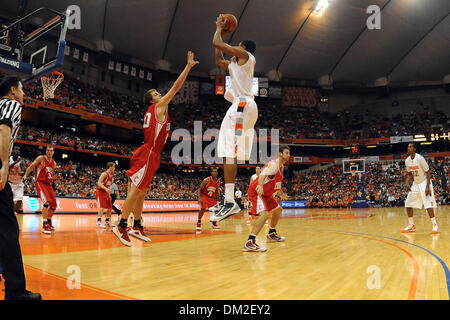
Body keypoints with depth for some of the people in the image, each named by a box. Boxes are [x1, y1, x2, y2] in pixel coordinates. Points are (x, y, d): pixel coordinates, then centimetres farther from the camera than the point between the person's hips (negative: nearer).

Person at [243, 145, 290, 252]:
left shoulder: (281, 167, 11)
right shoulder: (273, 164, -20)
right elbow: (262, 175, -39)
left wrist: (281, 194, 38)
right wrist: (260, 185, -58)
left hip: (266, 193, 11)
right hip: (256, 191, -11)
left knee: (278, 210, 24)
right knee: (265, 214, -28)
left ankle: (271, 234, 41)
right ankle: (249, 243, -34)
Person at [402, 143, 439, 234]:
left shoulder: (420, 158, -20)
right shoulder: (407, 161, -1)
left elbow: (428, 173, -17)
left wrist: (427, 187, -23)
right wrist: (408, 183, -4)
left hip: (424, 182, -7)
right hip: (415, 183, 7)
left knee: (428, 204, -16)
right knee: (408, 203, 3)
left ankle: (435, 225, -4)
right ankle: (411, 226, 13)